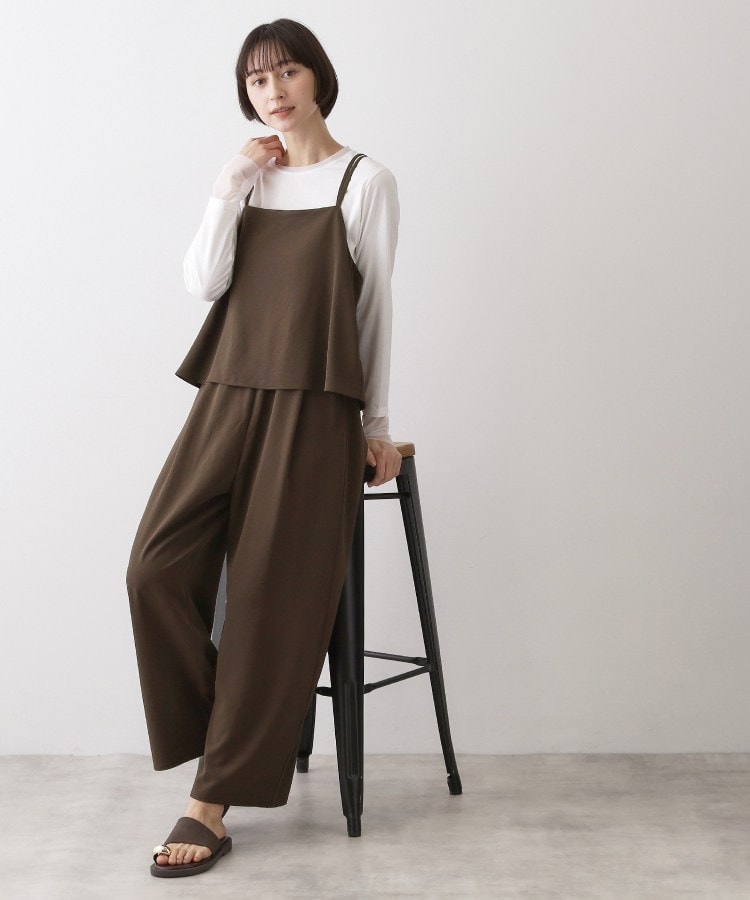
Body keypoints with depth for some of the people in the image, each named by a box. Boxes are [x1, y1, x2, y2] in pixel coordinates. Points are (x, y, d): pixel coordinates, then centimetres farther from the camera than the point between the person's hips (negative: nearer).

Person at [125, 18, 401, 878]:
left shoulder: (364, 181, 3)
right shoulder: (243, 179, 16)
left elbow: (375, 308, 4)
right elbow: (203, 282, 2)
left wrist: (376, 426, 5)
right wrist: (232, 184, -3)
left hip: (314, 410, -4)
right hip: (227, 398, 4)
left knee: (272, 601, -4)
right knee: (155, 569, -12)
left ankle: (213, 801, 4)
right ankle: (214, 740, 7)